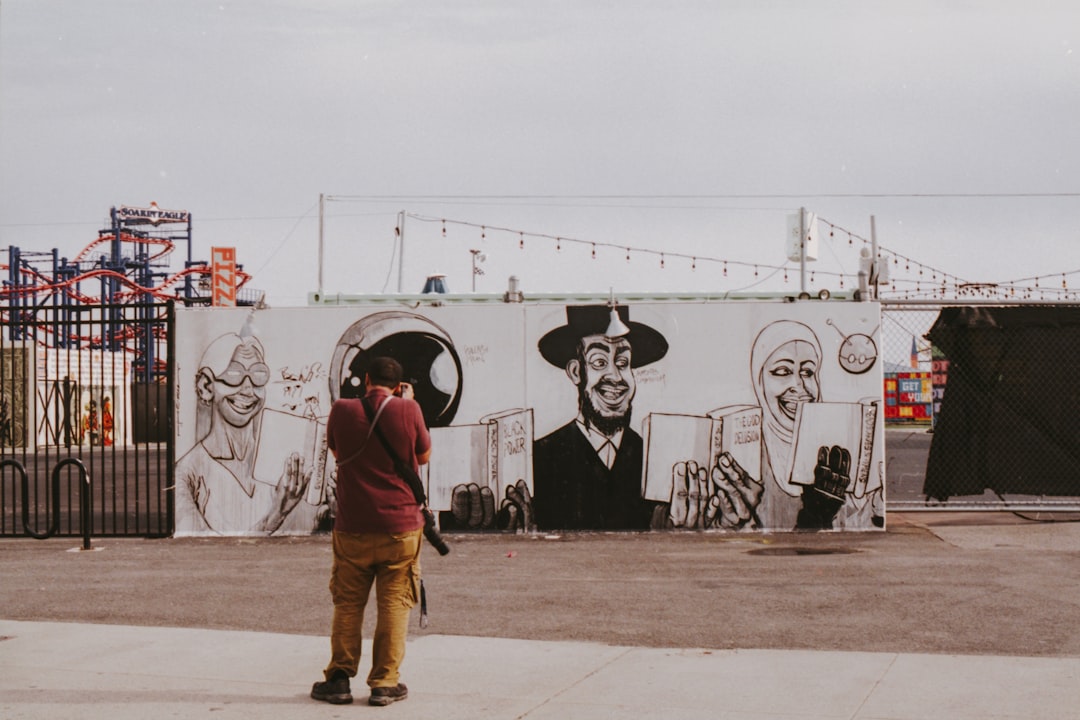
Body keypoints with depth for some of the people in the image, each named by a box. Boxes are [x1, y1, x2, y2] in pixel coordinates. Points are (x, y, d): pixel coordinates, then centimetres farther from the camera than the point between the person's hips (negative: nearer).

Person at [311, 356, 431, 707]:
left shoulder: (342, 410, -3)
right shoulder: (408, 410, -7)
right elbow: (424, 456, 8)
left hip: (352, 529, 1)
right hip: (400, 527, -1)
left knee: (347, 604, 10)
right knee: (394, 604, 4)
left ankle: (339, 679, 10)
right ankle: (384, 683, 3)